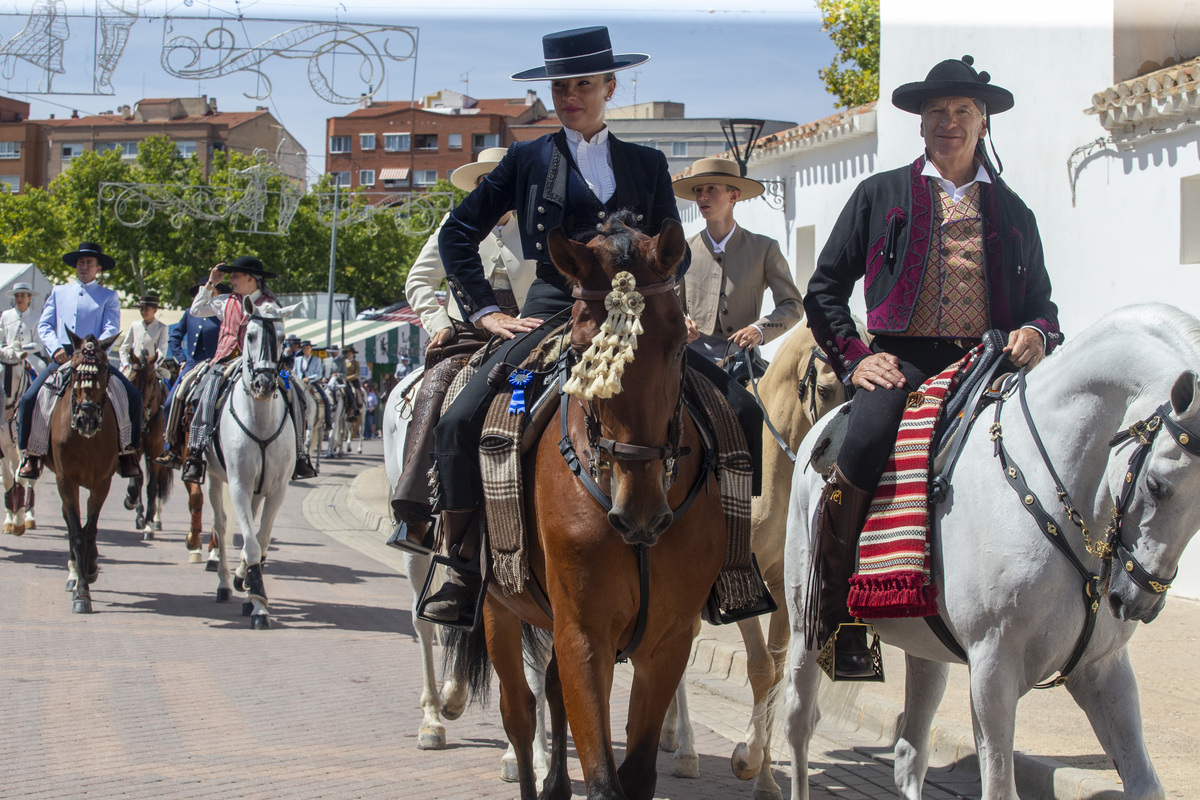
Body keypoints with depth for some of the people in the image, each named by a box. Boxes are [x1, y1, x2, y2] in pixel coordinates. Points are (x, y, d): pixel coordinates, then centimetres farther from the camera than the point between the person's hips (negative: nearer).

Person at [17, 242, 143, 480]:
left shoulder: (108, 296, 13)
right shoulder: (59, 292, 19)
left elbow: (111, 329, 0)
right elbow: (44, 325, 11)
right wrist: (56, 348, -9)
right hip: (62, 359, 1)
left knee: (132, 397, -21)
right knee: (29, 398, -18)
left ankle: (127, 453, -10)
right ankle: (32, 455, -5)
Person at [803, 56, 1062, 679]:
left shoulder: (1012, 211, 21)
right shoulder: (882, 195, 15)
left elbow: (1040, 300, 25)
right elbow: (826, 287, 16)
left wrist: (1037, 334, 0)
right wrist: (853, 358, 2)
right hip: (903, 361, -2)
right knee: (863, 449, -32)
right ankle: (837, 615, -18)